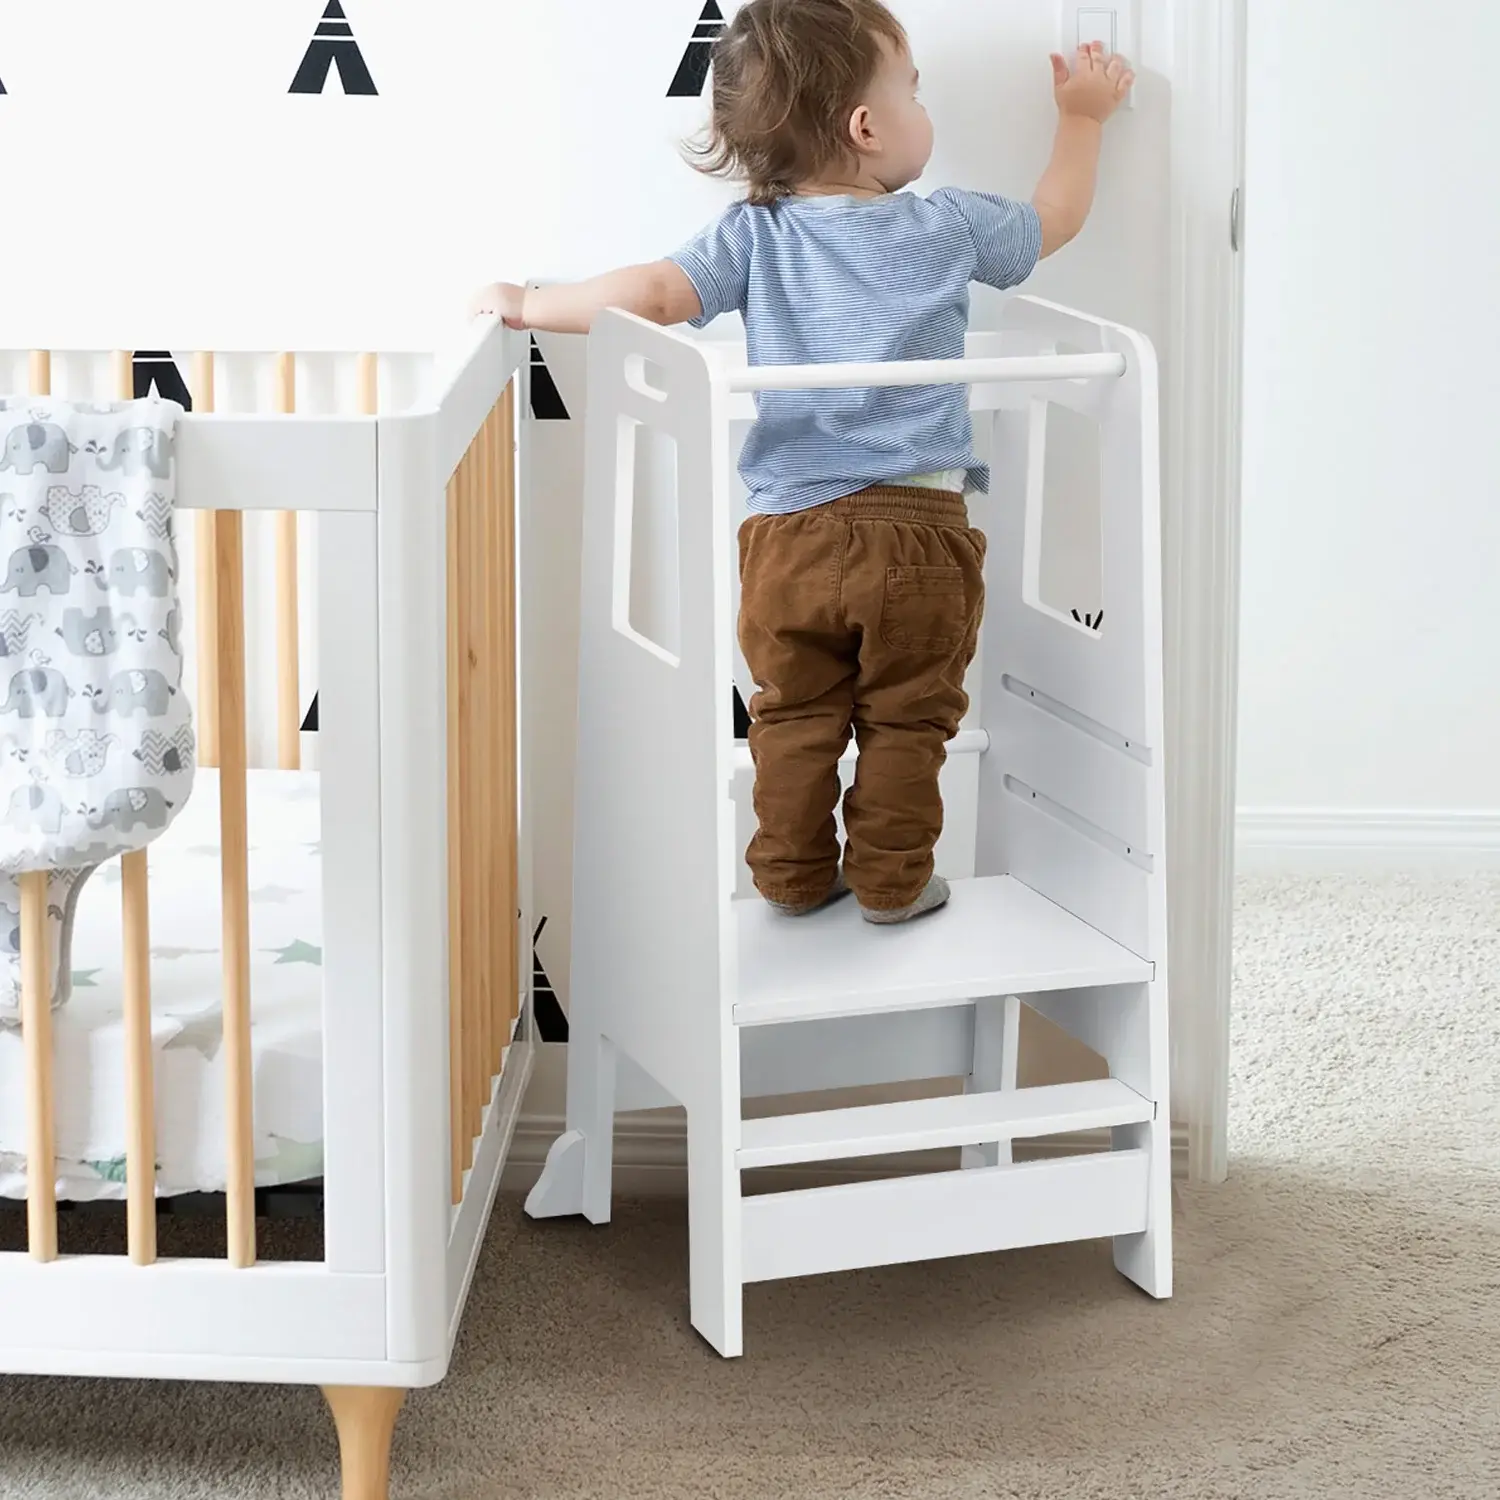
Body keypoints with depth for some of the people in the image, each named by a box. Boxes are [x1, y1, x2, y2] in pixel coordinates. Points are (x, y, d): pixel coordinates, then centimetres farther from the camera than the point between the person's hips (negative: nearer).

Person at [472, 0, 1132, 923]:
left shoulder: (754, 238, -3)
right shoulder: (947, 228, -1)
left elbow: (650, 296, -16)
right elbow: (1057, 216, 16)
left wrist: (528, 306, -3)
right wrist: (1084, 116, 32)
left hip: (789, 537, 1)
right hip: (918, 531, -1)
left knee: (795, 717, 16)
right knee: (906, 720, 12)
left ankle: (793, 873, 22)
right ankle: (892, 880, 17)